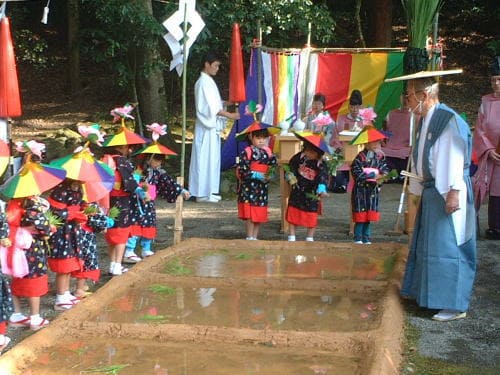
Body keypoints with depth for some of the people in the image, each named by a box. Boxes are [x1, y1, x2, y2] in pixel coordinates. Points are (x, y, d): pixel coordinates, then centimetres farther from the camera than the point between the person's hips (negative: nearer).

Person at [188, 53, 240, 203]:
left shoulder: (207, 81, 15)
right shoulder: (204, 82, -14)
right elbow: (212, 107, -19)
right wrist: (230, 115, -17)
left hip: (211, 126, 10)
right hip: (208, 127, -10)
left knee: (211, 158, 11)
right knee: (206, 158, -6)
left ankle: (208, 191, 17)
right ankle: (203, 193, -2)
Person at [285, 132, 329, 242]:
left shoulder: (321, 165, -13)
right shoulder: (298, 158, -6)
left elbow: (323, 178, -22)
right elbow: (289, 168, 6)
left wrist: (322, 189, -39)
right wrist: (290, 176, -12)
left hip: (312, 196, -2)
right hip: (297, 193, 2)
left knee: (311, 219, 6)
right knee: (292, 216, 7)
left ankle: (310, 238, 22)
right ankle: (291, 237, 19)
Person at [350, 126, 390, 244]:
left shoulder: (380, 156, 5)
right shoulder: (360, 157, -13)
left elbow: (385, 168, 9)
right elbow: (357, 173, -17)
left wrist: (383, 175, -15)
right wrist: (374, 176, -18)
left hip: (373, 189, 5)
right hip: (361, 189, -5)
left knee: (369, 216, 10)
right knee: (360, 216, -2)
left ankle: (366, 239, 18)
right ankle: (358, 238, 8)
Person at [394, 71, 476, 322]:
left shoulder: (449, 120, -18)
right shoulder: (425, 121, 9)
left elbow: (454, 159, -21)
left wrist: (454, 192, -23)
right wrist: (418, 188, 17)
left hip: (446, 194, -9)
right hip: (430, 191, 9)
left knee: (447, 248, -4)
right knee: (425, 243, 17)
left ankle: (455, 305, 6)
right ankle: (423, 291, 32)